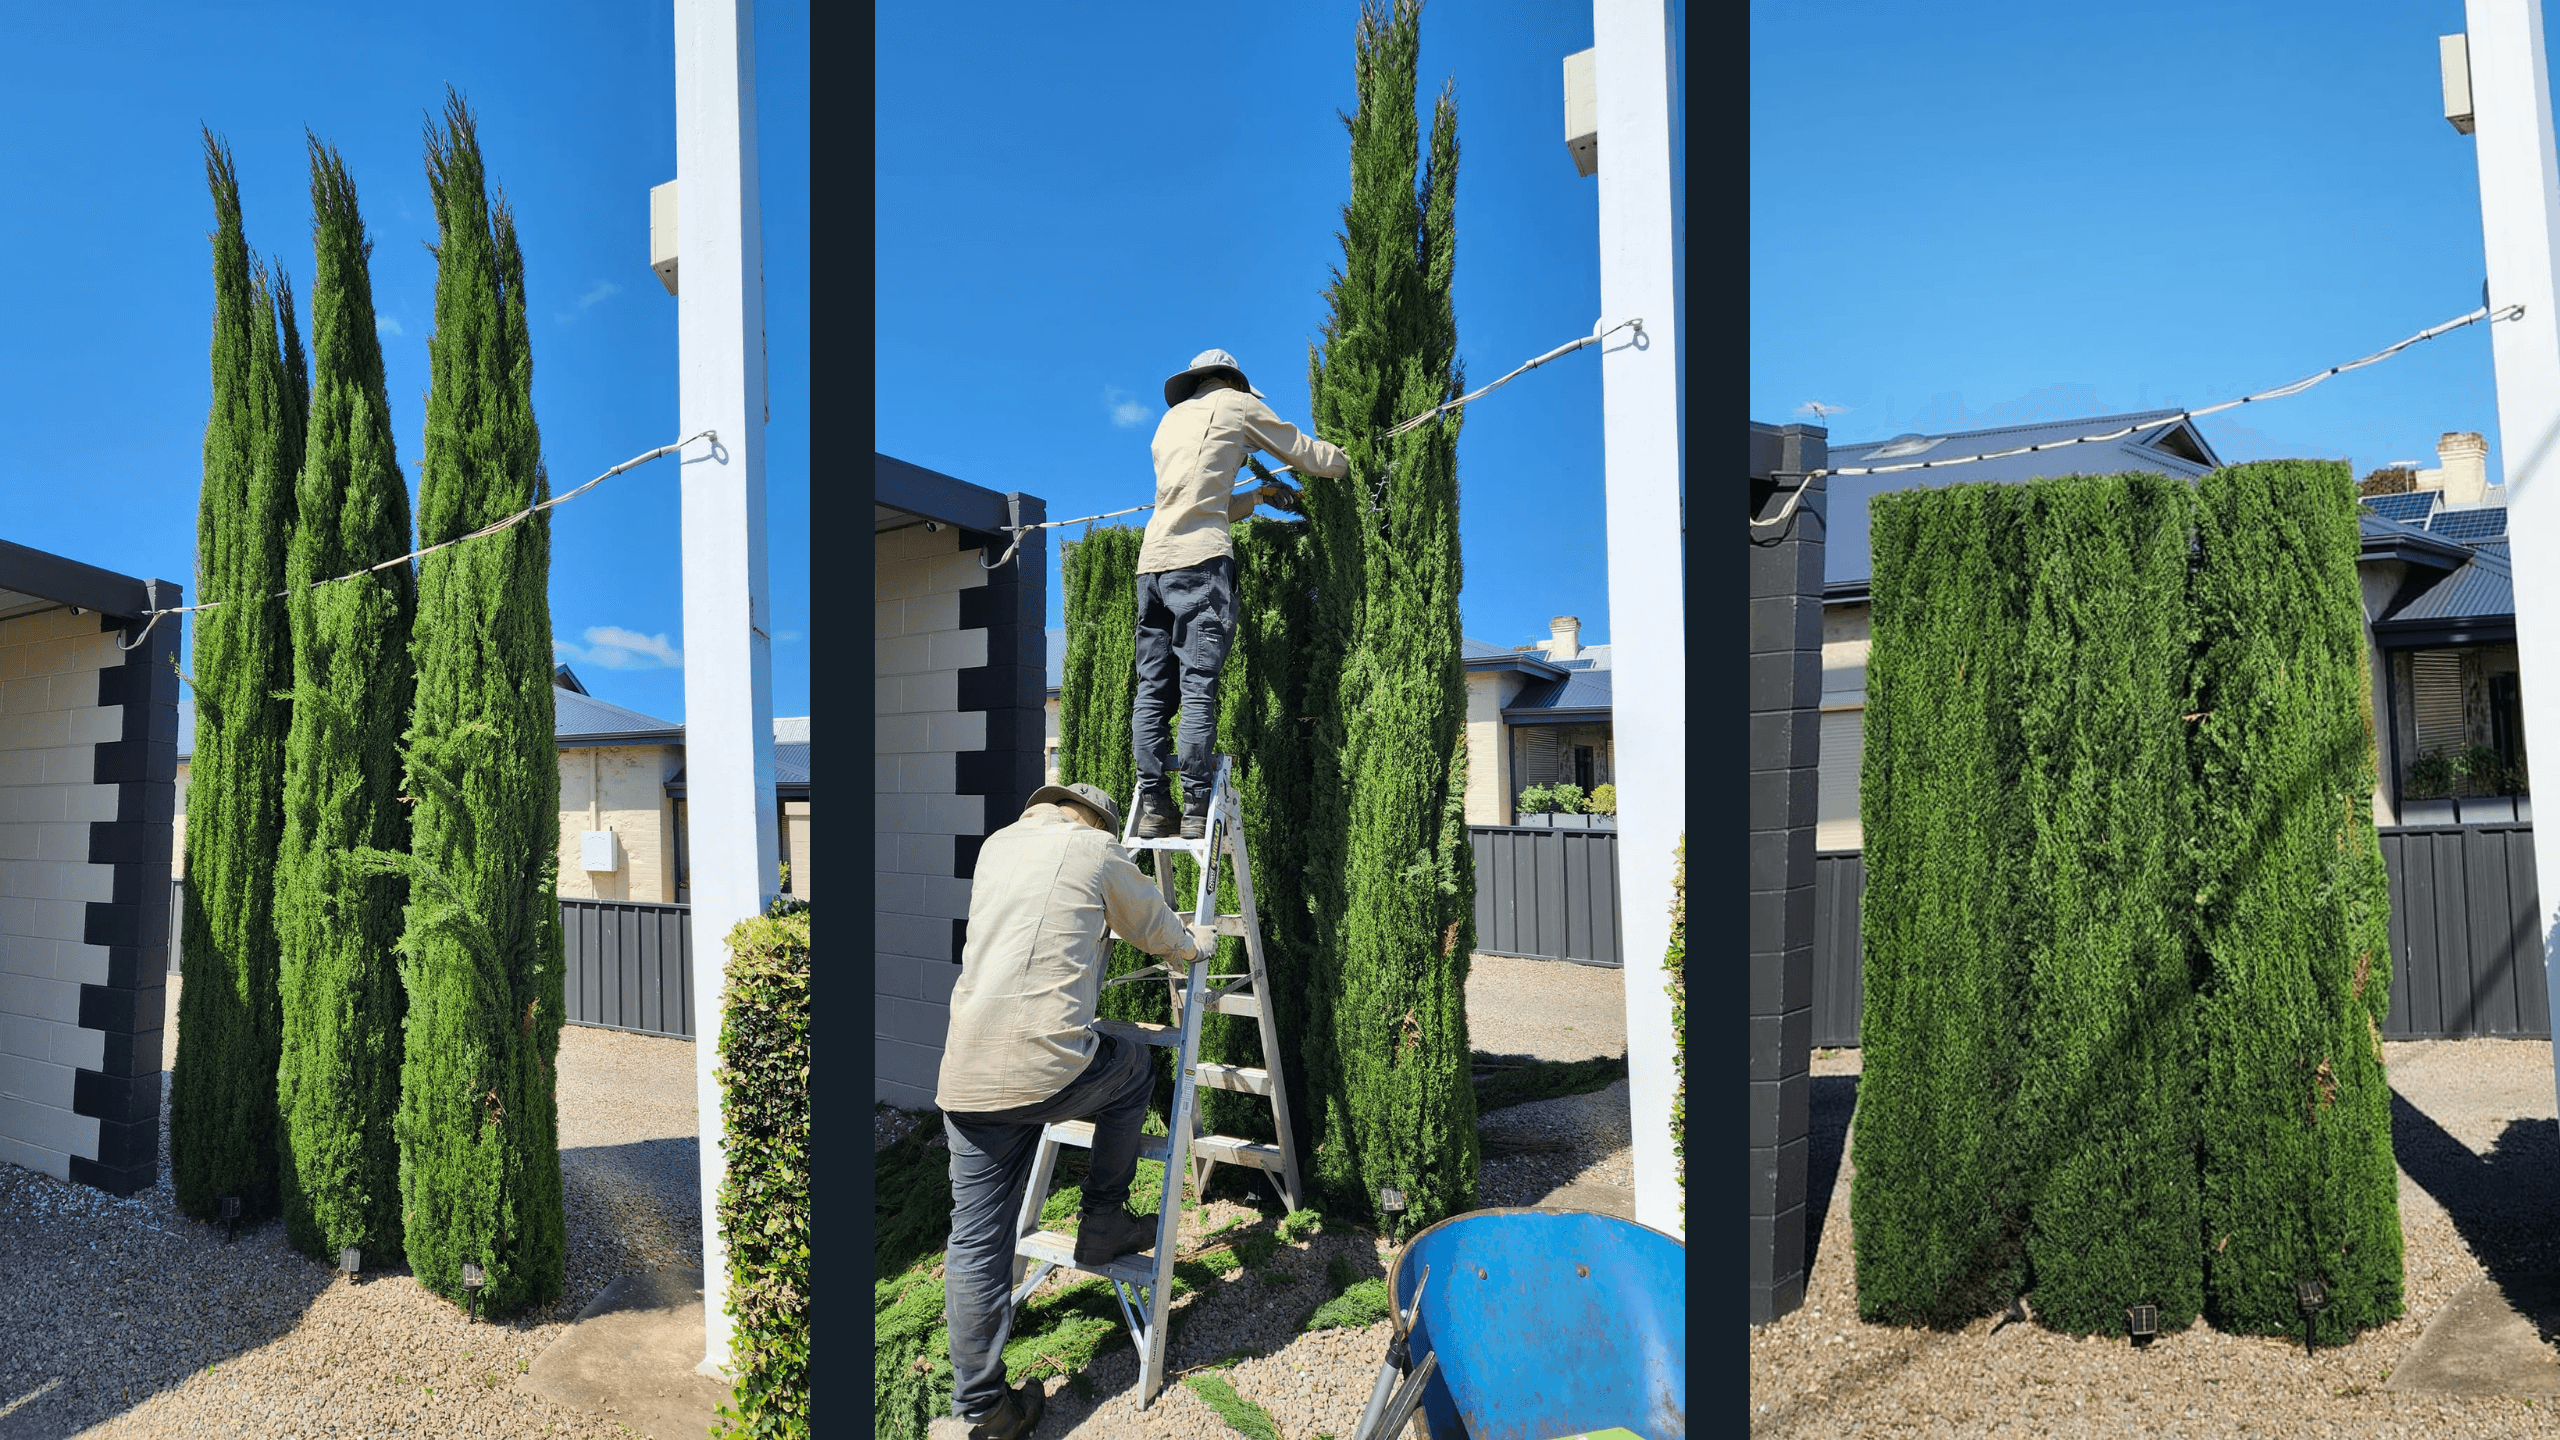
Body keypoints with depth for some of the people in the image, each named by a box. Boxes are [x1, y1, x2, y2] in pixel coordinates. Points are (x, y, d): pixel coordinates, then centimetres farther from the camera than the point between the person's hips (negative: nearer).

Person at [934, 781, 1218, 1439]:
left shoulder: (996, 845, 20)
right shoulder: (1096, 849, 3)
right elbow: (1159, 933, 17)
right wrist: (1198, 941, 41)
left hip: (964, 1075, 5)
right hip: (1047, 1067, -5)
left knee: (976, 1240, 11)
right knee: (1132, 1068, 26)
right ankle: (1103, 1224, 32)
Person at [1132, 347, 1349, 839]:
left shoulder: (1170, 419, 29)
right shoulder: (1237, 404, 13)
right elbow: (1311, 457, 17)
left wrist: (1260, 494, 38)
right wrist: (1344, 461, 37)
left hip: (1153, 560, 6)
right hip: (1201, 558, -6)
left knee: (1153, 689, 4)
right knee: (1199, 688, -9)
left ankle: (1153, 805, 0)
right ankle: (1197, 809, -12)